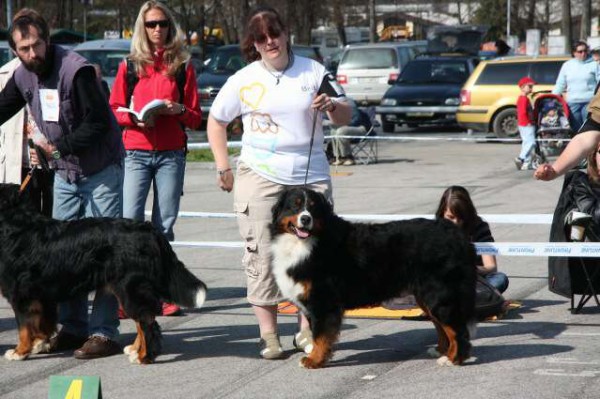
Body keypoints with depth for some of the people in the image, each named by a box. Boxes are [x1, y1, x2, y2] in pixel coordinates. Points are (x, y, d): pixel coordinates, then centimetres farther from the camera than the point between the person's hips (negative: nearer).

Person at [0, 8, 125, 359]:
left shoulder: (76, 70, -22)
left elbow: (98, 123, -25)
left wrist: (59, 146, -26)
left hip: (101, 171, -7)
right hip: (65, 173, 7)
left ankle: (104, 333, -7)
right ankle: (74, 328, 16)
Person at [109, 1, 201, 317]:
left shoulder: (183, 66, 8)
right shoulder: (130, 65, 8)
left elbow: (196, 118, 9)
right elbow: (113, 110, 8)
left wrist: (179, 110, -11)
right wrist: (135, 117, -11)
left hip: (171, 154, 1)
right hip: (136, 152, -1)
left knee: (164, 225, 1)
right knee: (130, 221, -10)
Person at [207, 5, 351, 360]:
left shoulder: (313, 72, 4)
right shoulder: (243, 81, 2)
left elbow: (346, 117, 6)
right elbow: (216, 121, 13)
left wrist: (332, 106, -17)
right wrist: (223, 167, 5)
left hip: (312, 178, 2)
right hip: (260, 179, -1)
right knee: (263, 255, -4)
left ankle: (307, 331, 15)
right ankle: (269, 334, 2)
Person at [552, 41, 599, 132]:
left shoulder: (593, 65, 5)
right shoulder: (567, 65, 12)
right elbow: (560, 84, 15)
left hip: (589, 102, -3)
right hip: (573, 102, 3)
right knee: (576, 129, 5)